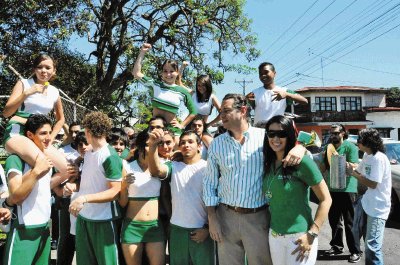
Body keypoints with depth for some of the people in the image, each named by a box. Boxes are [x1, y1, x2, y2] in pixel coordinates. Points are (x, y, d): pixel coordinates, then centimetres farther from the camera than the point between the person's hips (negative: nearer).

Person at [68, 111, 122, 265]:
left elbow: (116, 191, -18)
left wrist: (84, 198, -25)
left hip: (103, 221, -7)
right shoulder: (87, 154, 9)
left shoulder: (109, 156, -15)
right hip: (83, 217, 7)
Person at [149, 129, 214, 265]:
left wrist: (207, 227, -6)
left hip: (202, 230, -2)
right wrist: (153, 145, -31)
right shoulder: (174, 166, 5)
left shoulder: (208, 167, -2)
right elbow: (156, 170, -16)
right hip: (177, 230, 2)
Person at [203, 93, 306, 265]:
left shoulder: (265, 136, -2)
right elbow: (210, 183, 6)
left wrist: (300, 147, -21)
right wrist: (212, 218, 1)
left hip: (258, 217, -2)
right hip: (226, 216, 2)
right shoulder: (216, 144, 4)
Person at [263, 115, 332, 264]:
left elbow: (326, 199, -12)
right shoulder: (269, 163, 3)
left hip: (298, 237, -5)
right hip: (274, 236, 6)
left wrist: (312, 235, -16)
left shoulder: (302, 161, -14)